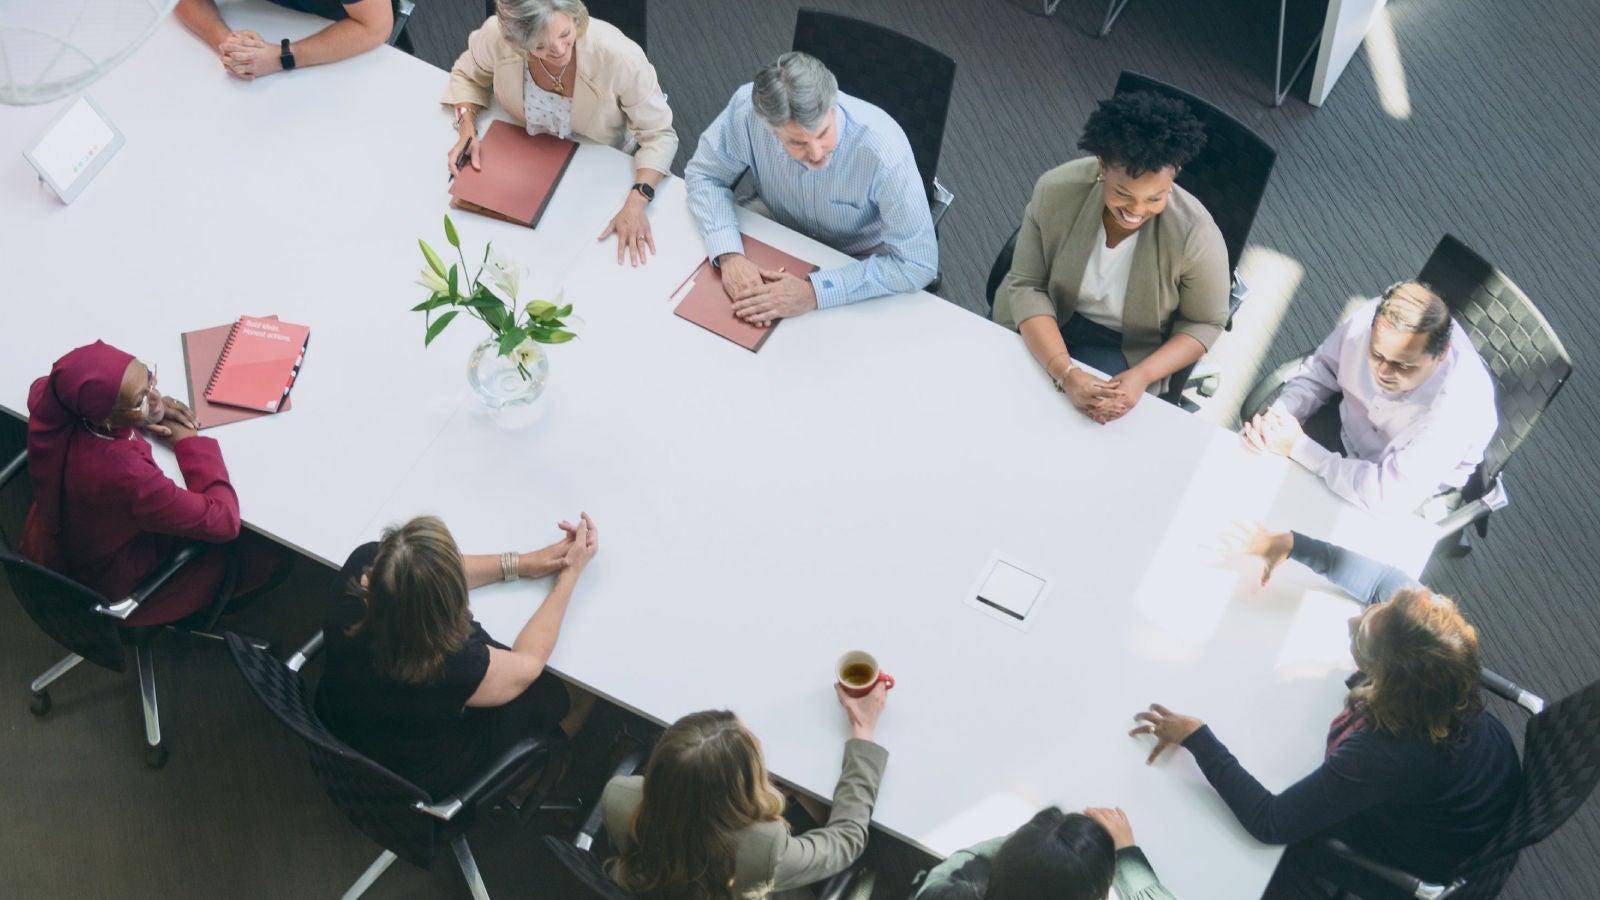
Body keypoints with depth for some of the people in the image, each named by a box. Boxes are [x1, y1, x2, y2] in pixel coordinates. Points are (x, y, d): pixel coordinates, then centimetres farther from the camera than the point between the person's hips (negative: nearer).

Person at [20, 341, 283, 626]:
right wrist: (190, 441, -20)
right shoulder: (123, 475, -46)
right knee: (269, 558, 9)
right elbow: (224, 521, -32)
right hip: (110, 592, -6)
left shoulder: (48, 400, -26)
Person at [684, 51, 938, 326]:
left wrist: (815, 291, -37)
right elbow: (704, 175, -11)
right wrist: (729, 254, -29)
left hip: (858, 262, -3)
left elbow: (918, 263, -31)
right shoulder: (748, 107, -28)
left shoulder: (883, 147, -36)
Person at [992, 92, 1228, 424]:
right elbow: (1026, 286, -17)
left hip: (1125, 348, -2)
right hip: (1044, 328, 2)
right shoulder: (1055, 191, -22)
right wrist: (1064, 372, -32)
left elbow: (1204, 323, -10)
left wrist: (1142, 376, -27)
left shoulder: (1196, 234, -24)